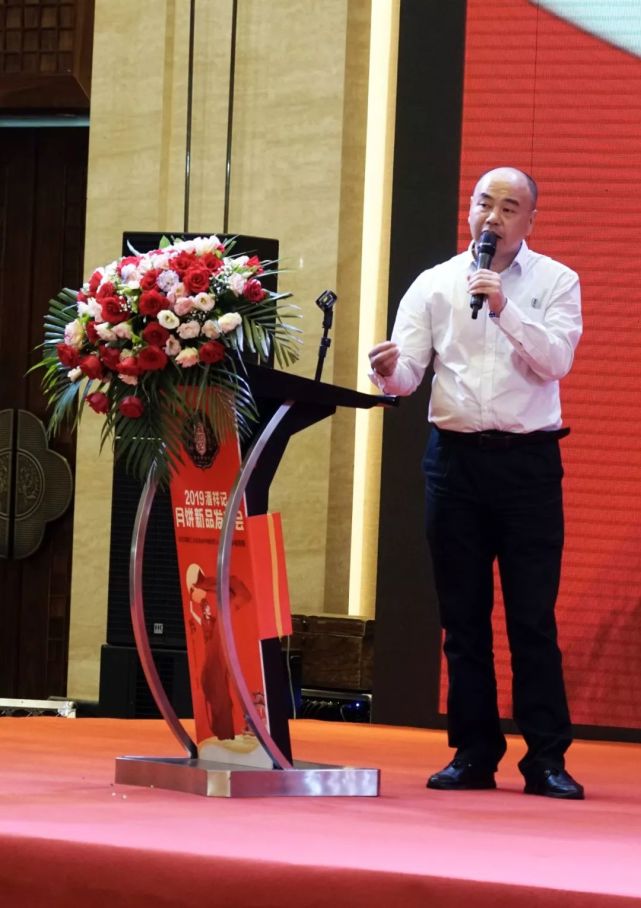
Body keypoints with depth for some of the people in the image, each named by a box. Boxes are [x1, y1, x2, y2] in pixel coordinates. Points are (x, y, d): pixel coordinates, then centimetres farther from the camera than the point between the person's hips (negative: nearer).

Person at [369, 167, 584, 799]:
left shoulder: (554, 281, 5)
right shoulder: (435, 285, 8)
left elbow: (556, 359, -10)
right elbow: (407, 368, 0)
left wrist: (504, 307, -21)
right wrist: (390, 373, -22)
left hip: (528, 460, -2)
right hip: (455, 457, 2)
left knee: (533, 616, -4)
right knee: (463, 616, 5)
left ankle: (548, 758, -1)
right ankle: (473, 753, 11)